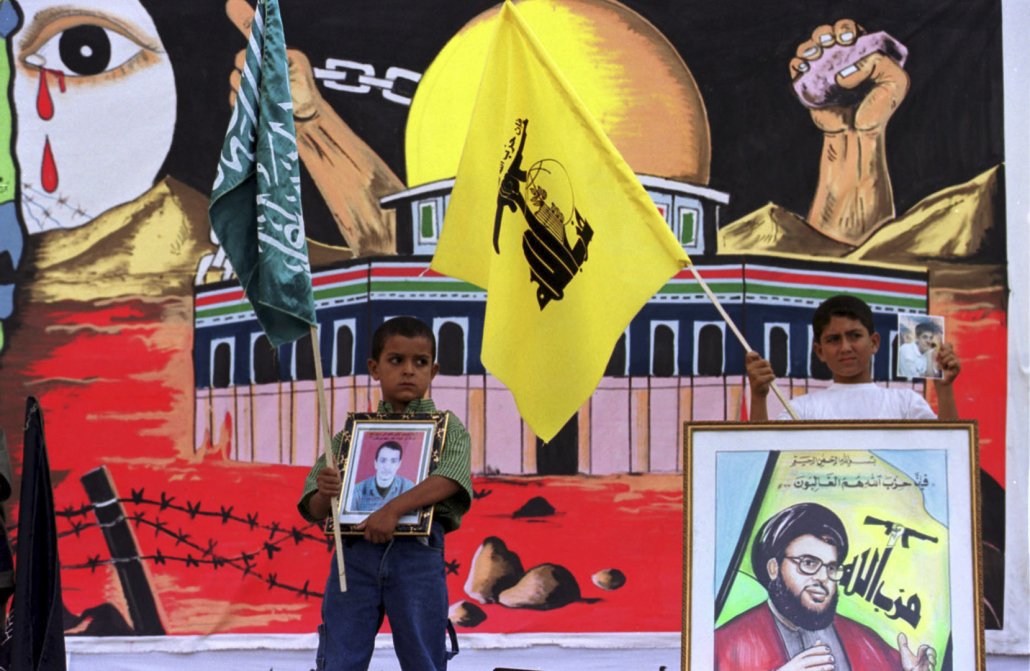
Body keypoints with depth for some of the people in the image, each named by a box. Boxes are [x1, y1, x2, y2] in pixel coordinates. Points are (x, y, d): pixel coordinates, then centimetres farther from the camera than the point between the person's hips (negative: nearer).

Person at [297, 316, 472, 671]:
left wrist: (395, 507, -25)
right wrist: (325, 494, -11)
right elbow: (314, 510, 13)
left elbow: (451, 479, -13)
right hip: (355, 553, 2)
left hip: (417, 552, -2)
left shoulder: (447, 427, 9)